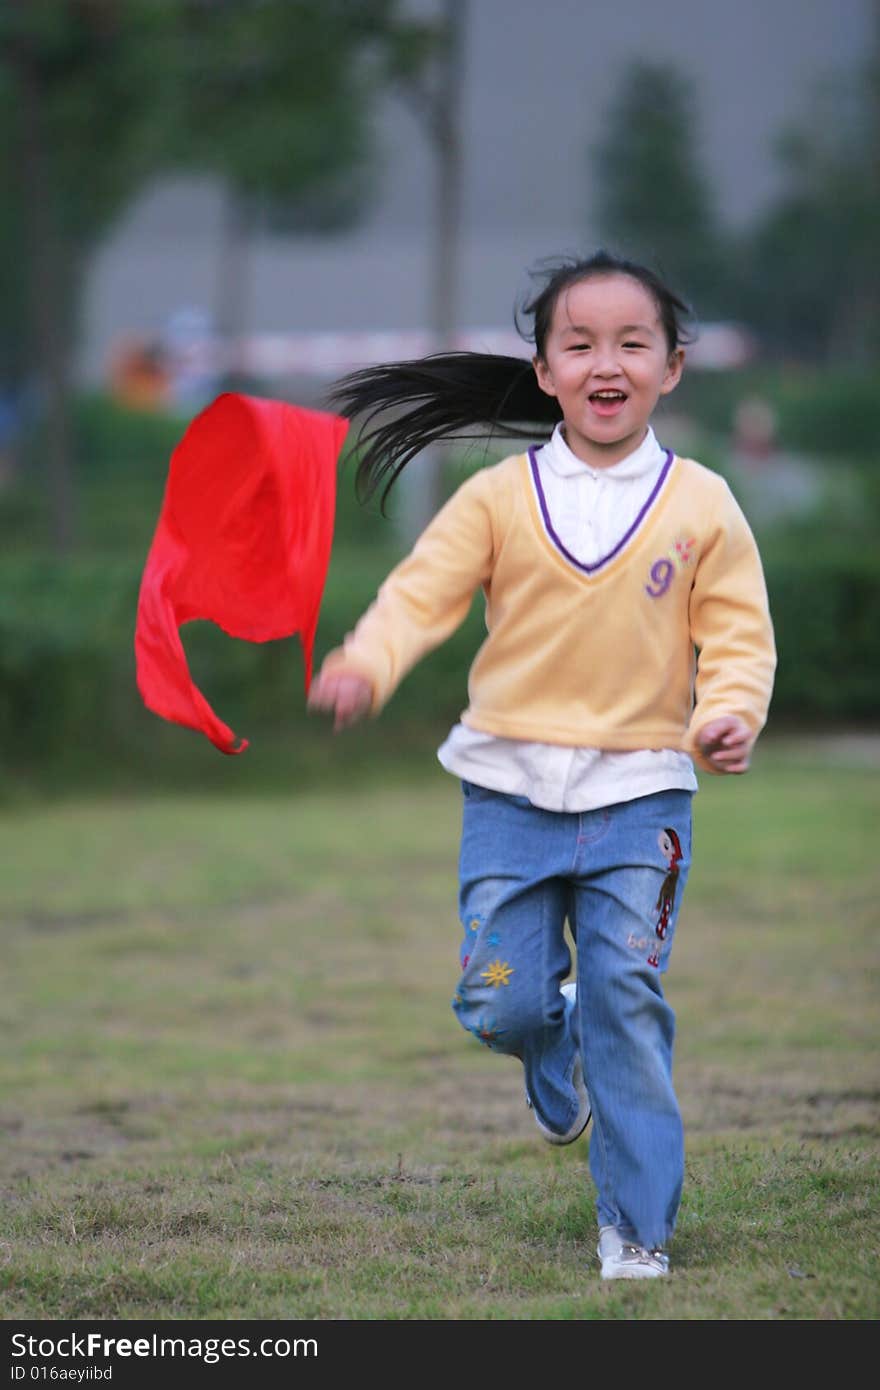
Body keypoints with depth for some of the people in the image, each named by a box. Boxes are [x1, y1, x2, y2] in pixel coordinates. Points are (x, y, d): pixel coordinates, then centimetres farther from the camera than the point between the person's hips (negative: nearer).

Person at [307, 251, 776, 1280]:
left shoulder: (701, 505, -1)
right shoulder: (499, 498, -1)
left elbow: (738, 635, 1)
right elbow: (423, 590, -7)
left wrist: (731, 712, -19)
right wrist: (365, 663, -27)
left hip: (639, 790, -1)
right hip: (511, 788, 1)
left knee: (626, 1003, -6)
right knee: (499, 1003, 0)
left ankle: (638, 1226, 5)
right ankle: (558, 1053, 38)